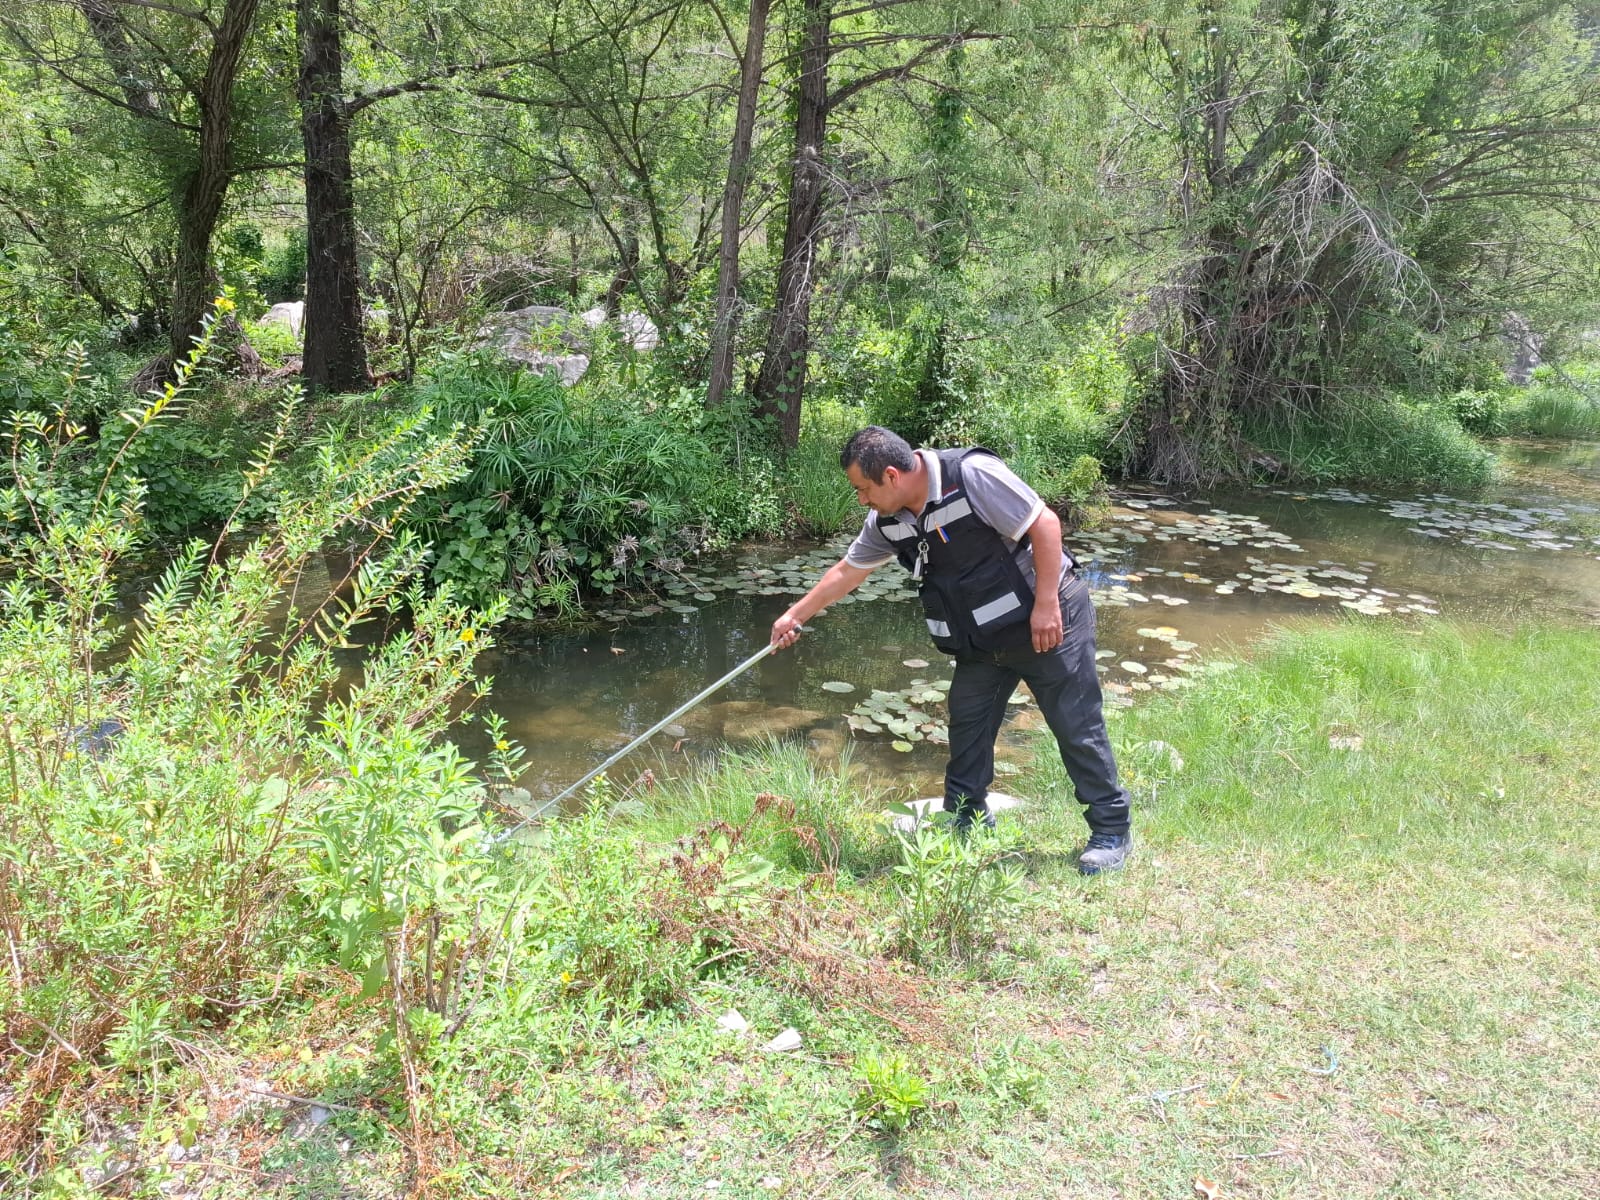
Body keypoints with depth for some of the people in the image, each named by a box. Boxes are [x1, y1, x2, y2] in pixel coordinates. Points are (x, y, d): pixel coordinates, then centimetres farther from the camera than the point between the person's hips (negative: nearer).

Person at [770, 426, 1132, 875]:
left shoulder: (971, 475, -25)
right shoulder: (889, 521, -1)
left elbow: (1045, 524, -23)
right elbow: (846, 571, 14)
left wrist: (1046, 605, -24)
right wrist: (795, 615, 20)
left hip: (1048, 620, -7)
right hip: (982, 641, 8)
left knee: (1077, 728, -1)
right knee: (966, 725, 11)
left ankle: (1112, 831, 10)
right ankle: (965, 820, 27)